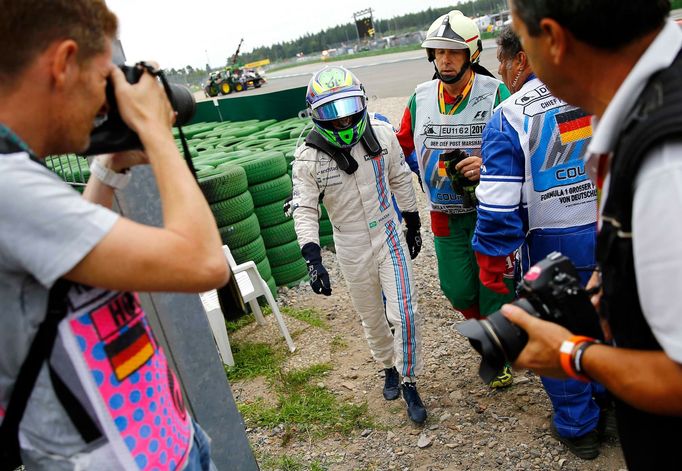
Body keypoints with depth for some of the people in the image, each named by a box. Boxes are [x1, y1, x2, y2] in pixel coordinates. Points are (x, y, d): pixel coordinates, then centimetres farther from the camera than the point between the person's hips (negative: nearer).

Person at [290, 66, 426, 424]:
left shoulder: (381, 133, -8)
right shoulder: (309, 156, -15)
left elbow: (400, 179, 5)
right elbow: (304, 210, -13)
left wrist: (412, 225, 12)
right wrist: (313, 260, -23)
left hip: (390, 237, 1)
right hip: (352, 250, 0)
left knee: (404, 313, -5)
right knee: (371, 318, 15)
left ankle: (409, 383, 16)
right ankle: (389, 367, 42)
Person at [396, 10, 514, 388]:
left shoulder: (494, 93, -12)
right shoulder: (421, 98, 1)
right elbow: (402, 146, 14)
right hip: (445, 215, 4)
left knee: (494, 287, 6)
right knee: (457, 289, 8)